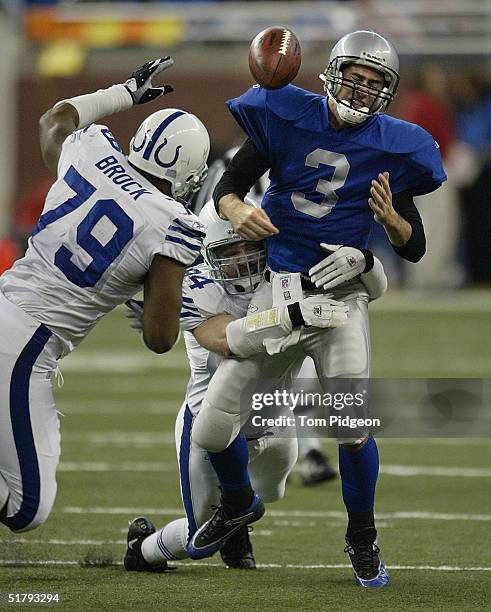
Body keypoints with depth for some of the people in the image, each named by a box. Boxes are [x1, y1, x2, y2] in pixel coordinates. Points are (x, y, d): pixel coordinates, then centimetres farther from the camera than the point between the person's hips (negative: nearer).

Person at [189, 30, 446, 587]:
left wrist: (389, 218, -17)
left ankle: (362, 536, 7)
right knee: (211, 431, 1)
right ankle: (238, 503, 36)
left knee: (353, 426, -21)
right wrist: (237, 212, -18)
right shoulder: (287, 118, 0)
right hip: (275, 292, 2)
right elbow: (228, 186, 5)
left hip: (340, 292, -2)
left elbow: (414, 249, 5)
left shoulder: (390, 146, 0)